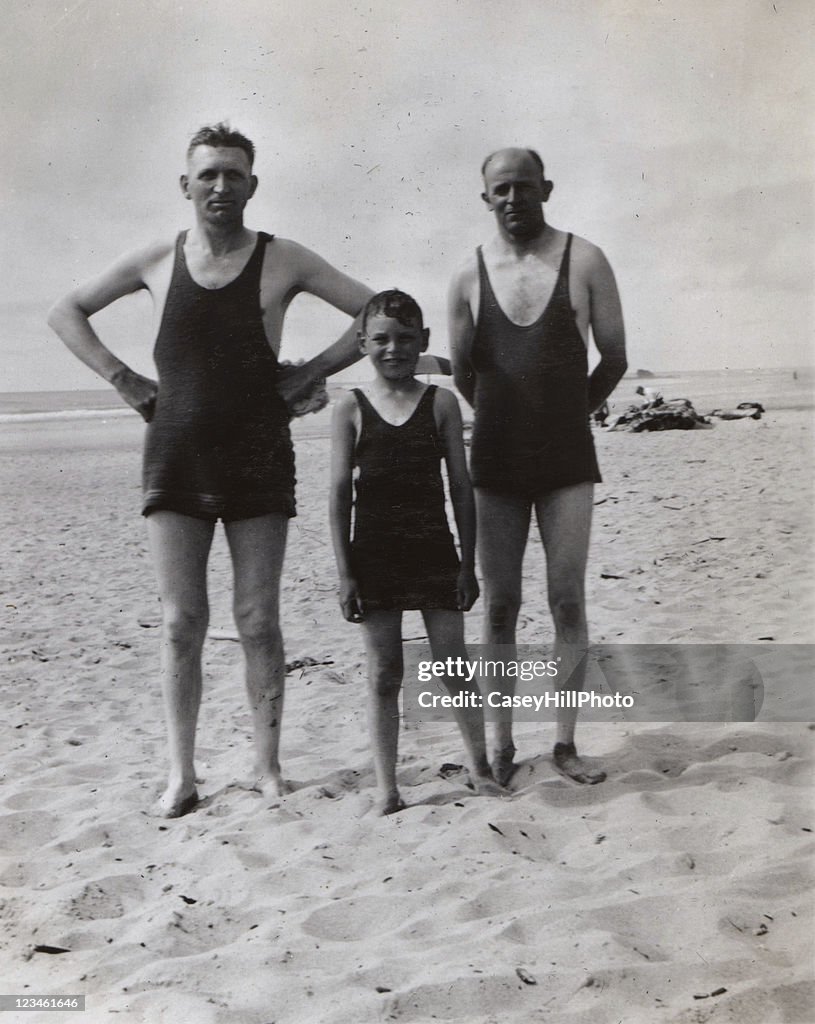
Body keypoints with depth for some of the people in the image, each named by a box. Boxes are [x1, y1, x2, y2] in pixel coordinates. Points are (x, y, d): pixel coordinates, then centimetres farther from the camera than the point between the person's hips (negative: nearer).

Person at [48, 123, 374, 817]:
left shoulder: (282, 261, 1)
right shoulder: (156, 261, 7)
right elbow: (66, 311, 17)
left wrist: (309, 374, -3)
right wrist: (123, 379, 6)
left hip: (258, 456, -1)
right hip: (175, 457, 2)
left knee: (259, 621, 2)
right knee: (181, 621, 2)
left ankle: (267, 765, 14)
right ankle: (182, 775, 10)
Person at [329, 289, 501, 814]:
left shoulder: (441, 402, 2)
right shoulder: (351, 408, 0)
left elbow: (461, 486, 4)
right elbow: (340, 494, 0)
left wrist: (469, 563, 2)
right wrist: (344, 572, -5)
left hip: (435, 553, 1)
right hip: (374, 558, 0)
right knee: (384, 675, 6)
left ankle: (480, 765, 25)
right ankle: (387, 787, 15)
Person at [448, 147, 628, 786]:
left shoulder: (584, 261, 0)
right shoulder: (469, 277, 4)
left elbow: (615, 360, 5)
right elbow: (462, 376, 11)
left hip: (568, 459, -1)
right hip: (497, 463, 1)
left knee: (569, 602, 0)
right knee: (500, 606, 3)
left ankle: (566, 743, 10)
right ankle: (502, 745, 13)